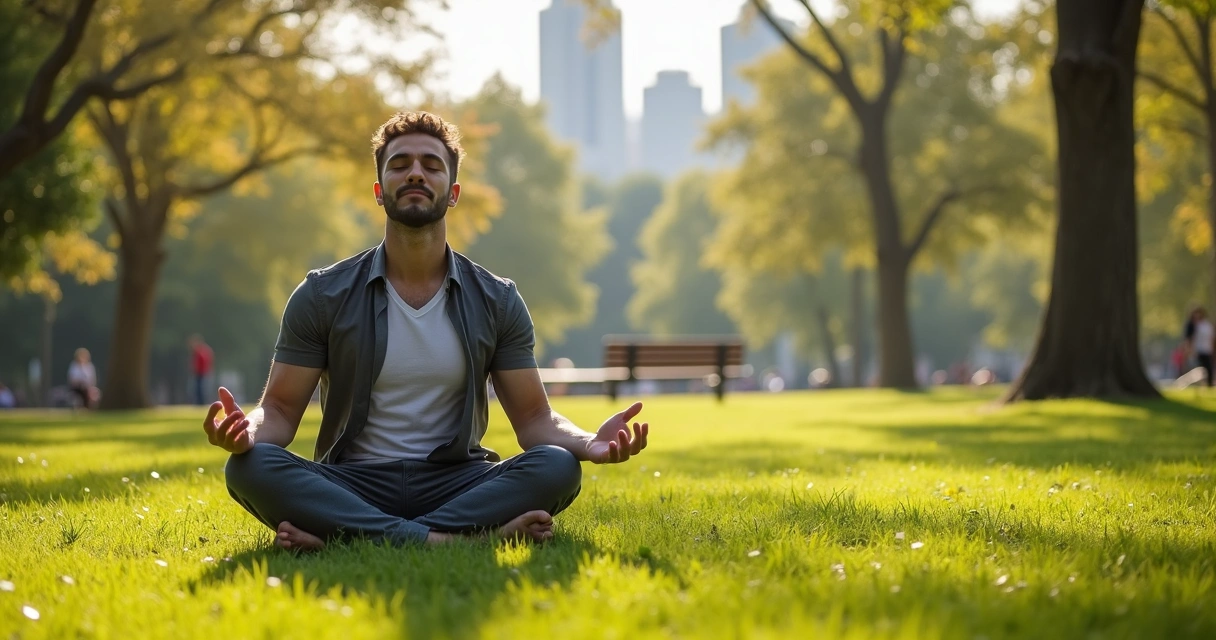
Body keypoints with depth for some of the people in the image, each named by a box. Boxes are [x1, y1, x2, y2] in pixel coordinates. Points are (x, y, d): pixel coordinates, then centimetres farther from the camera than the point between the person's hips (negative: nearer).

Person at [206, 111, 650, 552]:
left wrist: (590, 443, -17)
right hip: (351, 487, -1)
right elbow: (281, 409, 2)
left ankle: (338, 535, -32)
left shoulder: (497, 301, 6)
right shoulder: (323, 296, 3)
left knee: (557, 467, -28)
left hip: (454, 484, 1)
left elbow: (533, 417, 5)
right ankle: (476, 534, -37)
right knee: (251, 466, -31)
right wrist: (248, 429, -23)